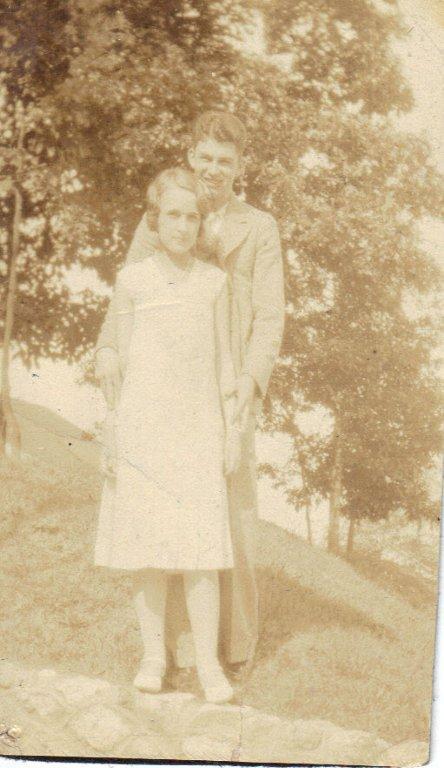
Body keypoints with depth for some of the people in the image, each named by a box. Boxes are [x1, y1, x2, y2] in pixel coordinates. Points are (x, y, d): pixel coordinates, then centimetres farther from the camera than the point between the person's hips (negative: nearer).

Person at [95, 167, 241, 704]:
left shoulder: (214, 281, 5)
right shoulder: (131, 280, 3)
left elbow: (224, 361, 9)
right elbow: (122, 357, 7)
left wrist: (231, 429, 7)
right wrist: (113, 431, 4)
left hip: (197, 426, 0)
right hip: (143, 424, 0)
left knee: (200, 543, -5)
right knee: (147, 541, 2)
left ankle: (208, 662, 2)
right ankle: (154, 653, 14)